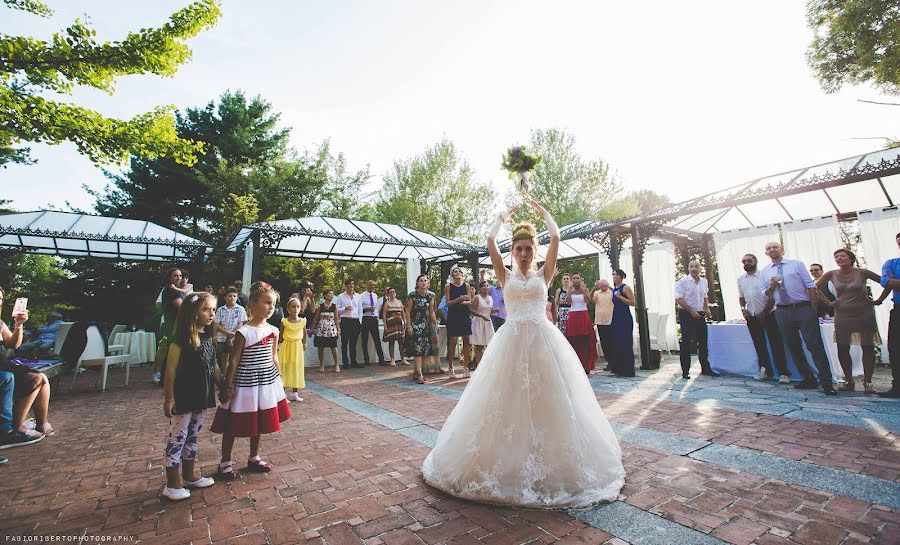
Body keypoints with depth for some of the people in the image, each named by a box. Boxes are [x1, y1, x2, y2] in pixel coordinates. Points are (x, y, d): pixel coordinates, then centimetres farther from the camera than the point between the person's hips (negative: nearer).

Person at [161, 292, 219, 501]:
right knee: (177, 439, 6)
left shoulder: (208, 337, 5)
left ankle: (190, 476, 35)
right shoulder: (181, 339, -17)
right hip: (182, 398, -7)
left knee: (193, 437, 20)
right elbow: (171, 370, -16)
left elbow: (214, 366, 12)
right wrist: (169, 399, -14)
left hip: (200, 398, 7)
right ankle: (172, 485, 21)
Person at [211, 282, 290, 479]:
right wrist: (228, 385, -11)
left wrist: (279, 379, 13)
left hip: (267, 383, 6)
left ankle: (254, 458, 36)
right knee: (233, 425, 10)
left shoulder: (273, 331, 0)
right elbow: (234, 360, -12)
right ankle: (225, 462, 30)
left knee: (260, 422, 18)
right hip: (245, 383, -5)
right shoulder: (243, 332, -16)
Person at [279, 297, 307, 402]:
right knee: (284, 368, 2)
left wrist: (304, 343, 17)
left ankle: (295, 393, 21)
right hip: (286, 345, -2)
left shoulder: (303, 321, -5)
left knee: (296, 368, 9)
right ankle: (283, 393, 12)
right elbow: (280, 334, 1)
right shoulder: (284, 321, -10)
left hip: (298, 346, 2)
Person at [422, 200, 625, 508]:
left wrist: (541, 211, 15)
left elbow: (556, 237, 3)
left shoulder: (543, 274, 10)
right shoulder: (506, 276, 10)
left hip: (543, 340, 0)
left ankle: (547, 462, 20)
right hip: (511, 341, 0)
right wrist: (505, 216, 15)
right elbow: (490, 241, 2)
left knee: (546, 398, 3)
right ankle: (507, 464, 18)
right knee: (508, 398, 2)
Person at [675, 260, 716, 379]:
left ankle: (705, 368, 23)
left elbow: (705, 297, 23)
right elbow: (678, 299, -15)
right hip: (686, 314, -6)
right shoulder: (683, 281, -9)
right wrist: (691, 311, -19)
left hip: (700, 314, 6)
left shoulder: (704, 281, 11)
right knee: (686, 342, -4)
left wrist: (707, 309, 7)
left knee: (703, 342, 11)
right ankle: (685, 370, 2)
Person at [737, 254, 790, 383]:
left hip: (767, 315, -4)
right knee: (759, 345, 9)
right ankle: (765, 370, 18)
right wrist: (743, 309, 1)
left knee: (776, 343, -2)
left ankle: (783, 372, 4)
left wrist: (764, 312, -12)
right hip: (751, 317, 4)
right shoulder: (740, 279, 8)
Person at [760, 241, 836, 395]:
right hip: (782, 312, 3)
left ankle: (826, 382, 2)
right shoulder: (764, 272, 10)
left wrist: (813, 309, -5)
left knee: (815, 345, -5)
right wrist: (770, 287, -12)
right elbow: (764, 294, 9)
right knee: (794, 347, 10)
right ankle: (808, 379, 22)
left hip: (803, 308, -3)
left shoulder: (797, 264, 4)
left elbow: (811, 286, 1)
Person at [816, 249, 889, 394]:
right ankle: (849, 381, 11)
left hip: (864, 315, -1)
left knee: (868, 348, 0)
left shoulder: (862, 272, -4)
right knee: (842, 349, 0)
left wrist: (879, 300, -2)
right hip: (842, 315, 1)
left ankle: (867, 382, 9)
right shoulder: (831, 275, -1)